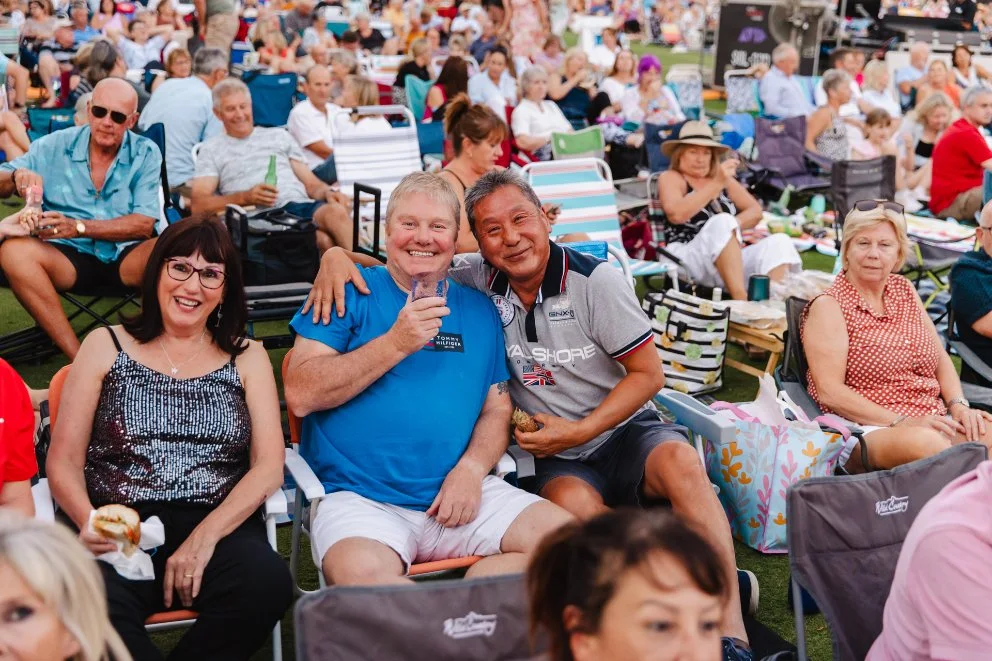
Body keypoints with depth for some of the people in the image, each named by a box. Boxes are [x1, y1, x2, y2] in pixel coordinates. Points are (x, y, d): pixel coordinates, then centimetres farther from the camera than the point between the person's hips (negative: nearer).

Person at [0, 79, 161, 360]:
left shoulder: (146, 154, 2)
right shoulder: (55, 146, 4)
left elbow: (144, 224, -7)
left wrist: (78, 226, -20)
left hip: (125, 257, -1)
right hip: (68, 257, 1)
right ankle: (80, 359, -33)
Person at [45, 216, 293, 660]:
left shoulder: (247, 359, 16)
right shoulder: (105, 347, 14)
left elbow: (268, 468, 4)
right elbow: (63, 463, 8)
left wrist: (205, 537, -13)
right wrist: (88, 522, -15)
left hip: (218, 526, 2)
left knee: (267, 584, -33)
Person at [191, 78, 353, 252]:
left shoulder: (279, 136, 27)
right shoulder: (211, 150, 19)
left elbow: (311, 184, 22)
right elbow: (198, 205, 7)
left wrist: (327, 192, -4)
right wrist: (245, 197, -10)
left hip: (302, 206, 3)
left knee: (335, 211, -36)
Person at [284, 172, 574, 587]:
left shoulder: (478, 310, 16)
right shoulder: (351, 293, 4)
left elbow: (497, 409, 17)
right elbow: (300, 395, -6)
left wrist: (471, 467, -4)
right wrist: (396, 343, -12)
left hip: (459, 493, 5)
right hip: (360, 500, -4)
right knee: (360, 573, -36)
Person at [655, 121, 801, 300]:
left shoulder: (723, 178, 25)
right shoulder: (670, 178, 8)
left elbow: (755, 211, 17)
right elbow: (676, 214, -13)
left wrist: (733, 225, -5)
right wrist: (717, 184, -17)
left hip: (734, 259, 6)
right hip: (690, 260, -6)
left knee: (779, 241, -20)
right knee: (722, 223, -33)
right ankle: (742, 302, -45)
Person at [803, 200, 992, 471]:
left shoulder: (904, 290, 18)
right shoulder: (828, 306, -2)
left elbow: (941, 359, 21)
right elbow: (830, 392, -12)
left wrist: (959, 405, 1)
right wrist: (901, 423, -18)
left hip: (935, 422, 6)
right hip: (868, 431, -6)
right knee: (927, 443, -37)